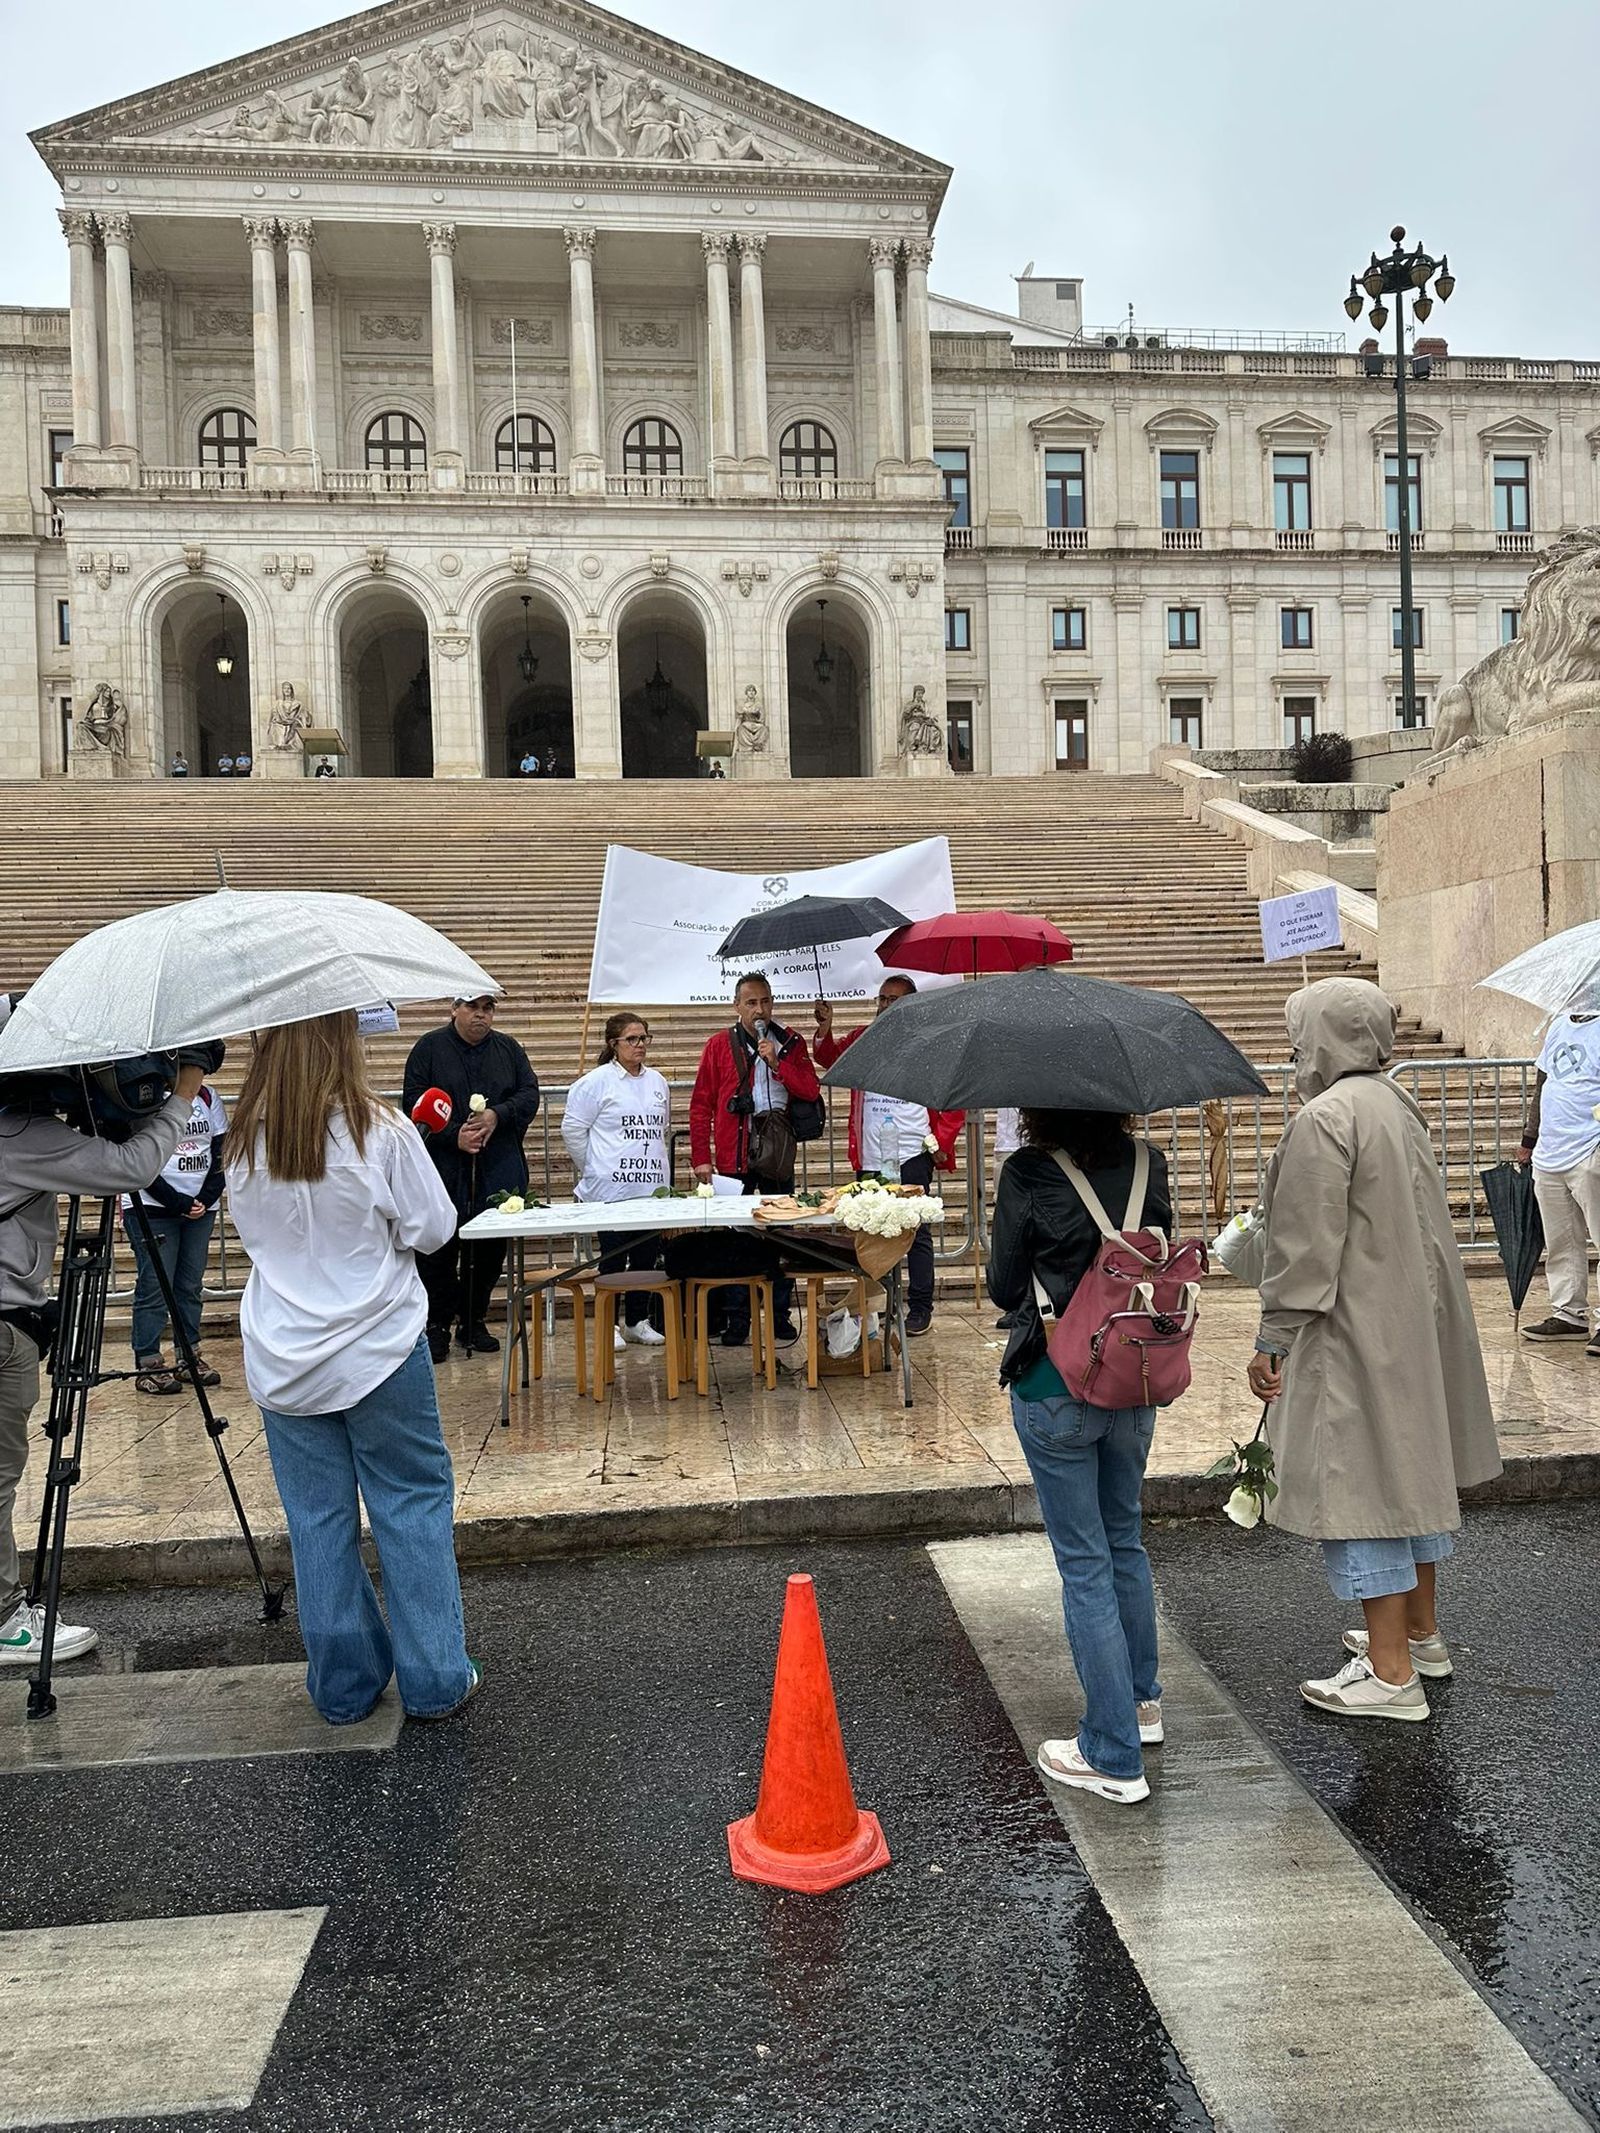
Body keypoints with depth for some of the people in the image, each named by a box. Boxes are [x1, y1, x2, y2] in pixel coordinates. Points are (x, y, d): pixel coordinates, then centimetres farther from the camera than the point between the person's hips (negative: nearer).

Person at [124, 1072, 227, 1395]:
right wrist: (179, 1202, -13)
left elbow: (220, 1153, 8)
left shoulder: (208, 1097, 9)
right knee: (154, 1286, -4)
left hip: (201, 1208, 5)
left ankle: (190, 1356, 16)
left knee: (191, 1284, 8)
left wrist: (205, 1199, -5)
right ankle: (147, 1366, 2)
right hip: (152, 1208, -5)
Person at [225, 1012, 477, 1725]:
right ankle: (434, 1680, 15)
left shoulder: (243, 1141, -1)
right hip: (378, 1351, -3)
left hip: (282, 1363, 4)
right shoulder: (379, 1131, -15)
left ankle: (344, 1687, 23)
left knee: (318, 1521, 12)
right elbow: (434, 1229, -8)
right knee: (414, 1506, 9)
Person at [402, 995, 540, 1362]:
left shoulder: (509, 1049, 11)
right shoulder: (429, 1048, 1)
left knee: (490, 1252, 8)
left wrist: (497, 1115, -11)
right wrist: (454, 1135, -14)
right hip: (444, 1168, -3)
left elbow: (530, 1094, 7)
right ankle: (437, 1327, 11)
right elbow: (414, 1102, -4)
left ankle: (473, 1322, 23)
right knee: (439, 1251, -1)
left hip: (499, 1170, 3)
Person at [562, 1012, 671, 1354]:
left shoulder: (657, 1082, 13)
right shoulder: (597, 1081, -6)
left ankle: (637, 1321, 22)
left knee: (647, 1257, 9)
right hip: (612, 1189, -6)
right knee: (613, 1259, 0)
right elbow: (572, 1128, -5)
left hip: (653, 1187, 6)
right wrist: (592, 1169, 1)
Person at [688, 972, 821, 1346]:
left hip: (778, 1154, 2)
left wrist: (777, 1063, -13)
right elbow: (700, 1104, 1)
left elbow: (811, 1090, -2)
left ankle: (780, 1314, 18)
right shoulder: (720, 1045, 2)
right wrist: (701, 1157, -4)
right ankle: (736, 1320, 9)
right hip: (734, 1156, -2)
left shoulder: (791, 1042, 7)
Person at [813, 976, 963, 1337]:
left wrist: (940, 1141, -4)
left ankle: (920, 1309, 9)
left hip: (912, 1156, -3)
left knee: (916, 1232, 2)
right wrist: (824, 1030, -21)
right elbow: (829, 1057, -2)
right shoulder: (861, 1038, 12)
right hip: (870, 1157, 3)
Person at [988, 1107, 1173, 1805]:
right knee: (1124, 1542, 23)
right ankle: (1141, 1702, 39)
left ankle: (1114, 1758, 11)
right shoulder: (1148, 1165, -2)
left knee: (1084, 1563, 4)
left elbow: (1004, 1288, -7)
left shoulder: (1026, 1175, -15)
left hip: (1053, 1390, -5)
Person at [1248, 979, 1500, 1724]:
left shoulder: (1325, 1118, -20)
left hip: (1354, 1334, -10)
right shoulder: (1397, 1104, 8)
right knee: (1409, 1468, 20)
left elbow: (1306, 1247, -21)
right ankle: (1419, 1633, 35)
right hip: (1412, 1323, 10)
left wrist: (1272, 1339, -13)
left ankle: (1391, 1674, 7)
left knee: (1357, 1483, -1)